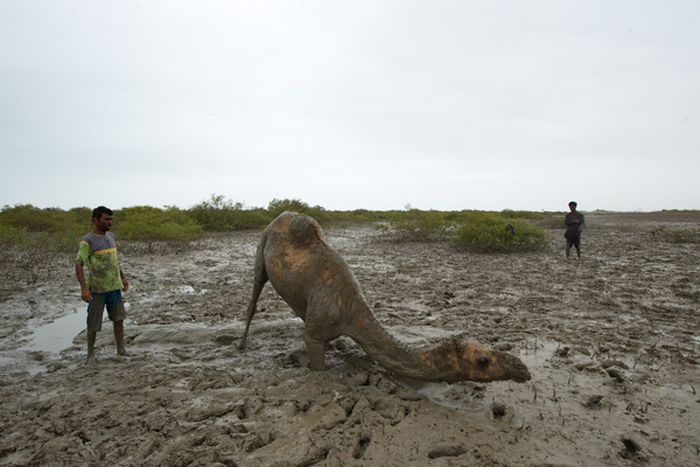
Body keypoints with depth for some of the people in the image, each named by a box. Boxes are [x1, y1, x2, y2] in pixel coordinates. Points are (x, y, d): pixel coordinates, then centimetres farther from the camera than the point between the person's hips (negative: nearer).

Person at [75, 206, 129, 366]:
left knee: (118, 318, 9)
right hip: (97, 289, -6)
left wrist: (123, 277, 18)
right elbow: (79, 265, -17)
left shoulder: (111, 236, 9)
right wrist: (84, 287, -27)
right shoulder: (87, 241, -12)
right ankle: (91, 355, 18)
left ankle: (121, 350, 20)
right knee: (94, 324, 4)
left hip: (114, 287, 6)